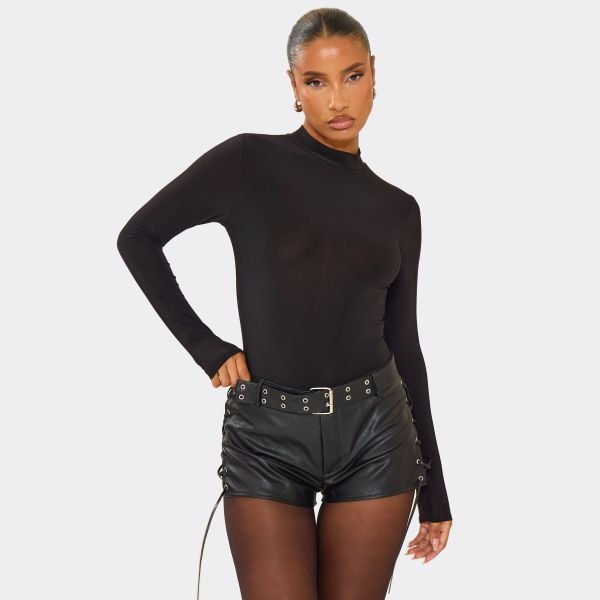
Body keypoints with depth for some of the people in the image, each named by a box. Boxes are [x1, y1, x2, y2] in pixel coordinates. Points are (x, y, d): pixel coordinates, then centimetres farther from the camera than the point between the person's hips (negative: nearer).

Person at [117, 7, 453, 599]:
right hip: (266, 437, -2)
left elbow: (403, 343, 12)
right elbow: (139, 237, 4)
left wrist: (434, 487, 13)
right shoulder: (249, 163, -3)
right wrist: (205, 346, -2)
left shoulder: (397, 209, 7)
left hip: (373, 435, 3)